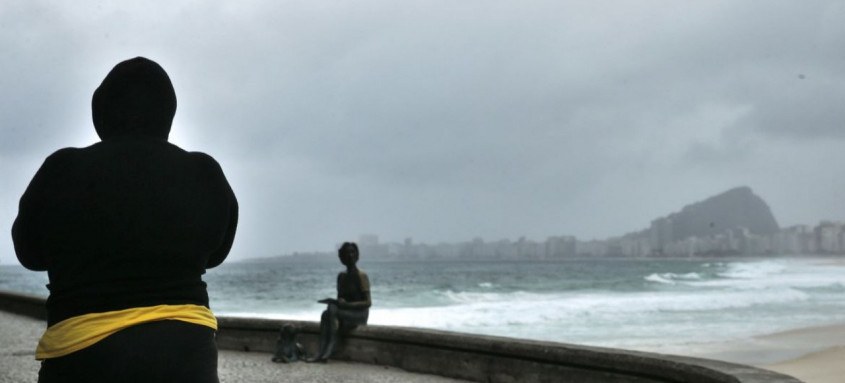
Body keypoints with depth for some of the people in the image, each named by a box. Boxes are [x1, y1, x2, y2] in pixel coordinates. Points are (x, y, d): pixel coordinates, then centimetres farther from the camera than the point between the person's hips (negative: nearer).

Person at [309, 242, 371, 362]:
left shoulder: (361, 275, -8)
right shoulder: (341, 276, 13)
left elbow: (368, 302, -13)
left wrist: (347, 304, -25)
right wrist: (336, 302, -6)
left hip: (360, 314, -6)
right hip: (345, 312, 6)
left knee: (332, 311, -31)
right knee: (326, 314, -27)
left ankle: (327, 352, -36)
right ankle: (322, 353, -41)